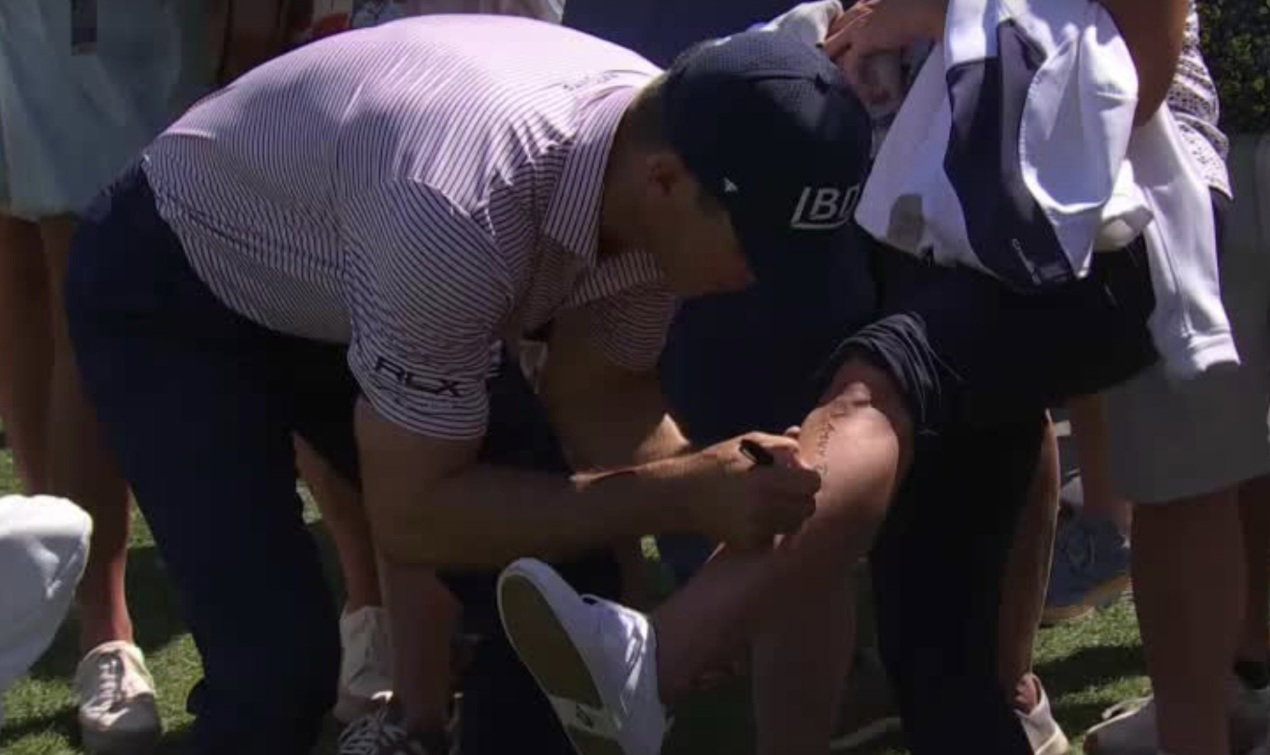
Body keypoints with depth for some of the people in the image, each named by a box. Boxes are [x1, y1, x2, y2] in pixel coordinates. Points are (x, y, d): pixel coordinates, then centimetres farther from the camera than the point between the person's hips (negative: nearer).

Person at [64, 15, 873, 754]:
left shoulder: (661, 156, -20)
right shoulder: (466, 213, -42)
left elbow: (596, 391, -6)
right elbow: (412, 513, -33)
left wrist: (718, 490, -25)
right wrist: (683, 497, -36)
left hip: (346, 290, 7)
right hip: (172, 288, -7)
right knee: (279, 659, -20)